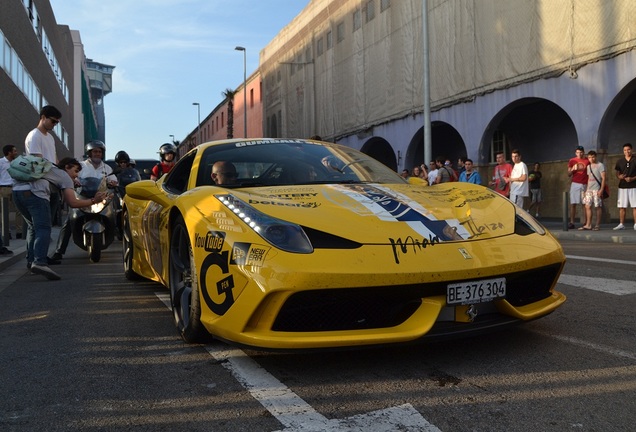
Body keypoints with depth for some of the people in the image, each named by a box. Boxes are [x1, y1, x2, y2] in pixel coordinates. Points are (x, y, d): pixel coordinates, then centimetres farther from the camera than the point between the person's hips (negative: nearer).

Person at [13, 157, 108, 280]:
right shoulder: (65, 176, 15)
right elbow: (73, 203, 5)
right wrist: (93, 201, 14)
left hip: (17, 190, 8)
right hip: (34, 192, -8)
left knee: (33, 226, 22)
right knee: (43, 229, -14)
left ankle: (31, 260, 22)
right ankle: (40, 263, -32)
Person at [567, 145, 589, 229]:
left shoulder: (587, 161, 8)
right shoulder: (572, 161, 8)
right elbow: (569, 174, 9)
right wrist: (573, 169, -11)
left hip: (585, 185, 0)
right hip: (575, 184, 0)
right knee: (573, 204, -5)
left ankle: (586, 222, 2)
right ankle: (571, 222, -4)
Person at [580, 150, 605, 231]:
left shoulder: (600, 165, -2)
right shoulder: (588, 166, 16)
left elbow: (603, 178, -7)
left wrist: (601, 189, -14)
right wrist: (586, 189, 14)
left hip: (597, 189, -6)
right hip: (589, 189, 6)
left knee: (598, 207, -1)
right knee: (587, 206, 1)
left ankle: (597, 225, 4)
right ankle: (588, 225, 3)